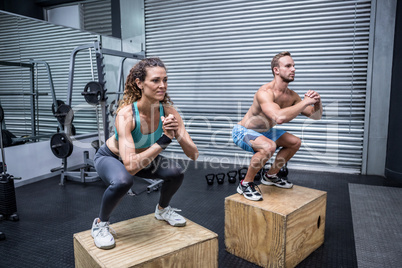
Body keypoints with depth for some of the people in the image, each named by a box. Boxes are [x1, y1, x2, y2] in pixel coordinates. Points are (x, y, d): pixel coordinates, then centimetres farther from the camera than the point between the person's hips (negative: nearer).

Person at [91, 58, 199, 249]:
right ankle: (100, 224, -4)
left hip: (143, 157, 4)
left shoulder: (168, 111, -24)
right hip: (110, 157, -4)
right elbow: (130, 166, -44)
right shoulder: (126, 114, -36)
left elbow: (194, 155, -24)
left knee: (176, 172, -19)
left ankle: (162, 210, 14)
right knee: (123, 181, -36)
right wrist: (164, 141, -45)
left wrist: (178, 134, -42)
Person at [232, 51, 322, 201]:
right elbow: (279, 117, -48)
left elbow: (316, 116, 3)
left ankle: (270, 176, 24)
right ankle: (246, 184, -15)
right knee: (269, 146, -36)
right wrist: (305, 102, -36)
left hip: (264, 131, 9)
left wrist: (317, 103, -19)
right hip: (242, 132, -9)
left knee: (295, 143, 11)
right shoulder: (265, 92, -30)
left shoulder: (291, 95, -4)